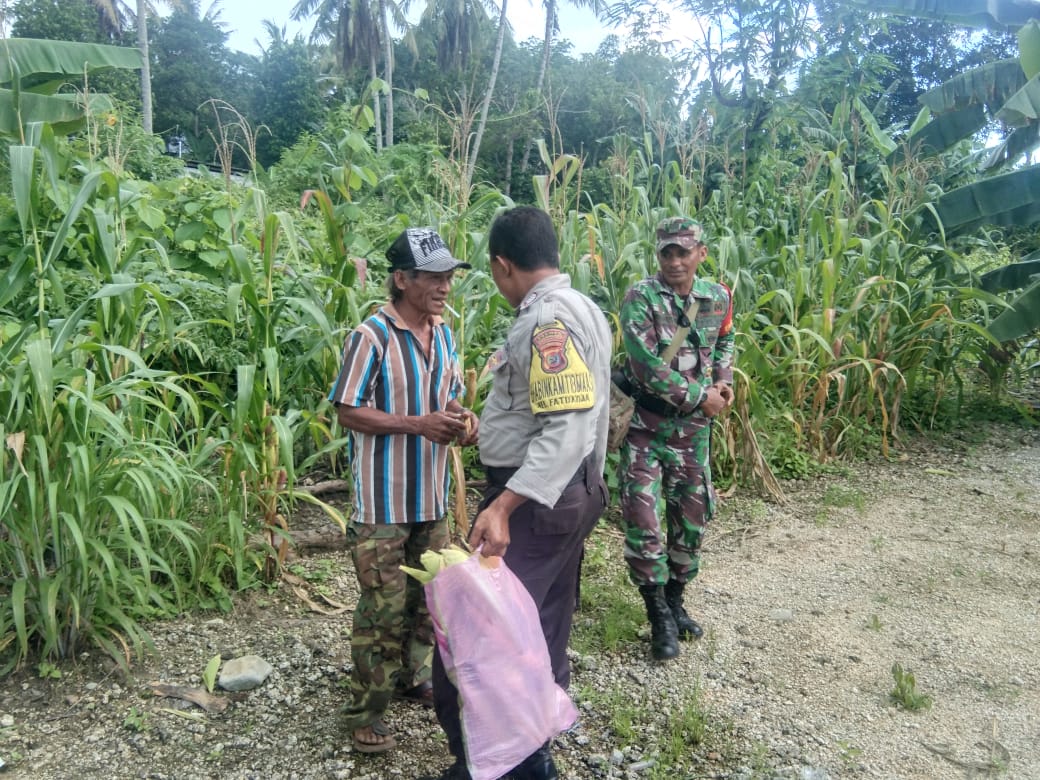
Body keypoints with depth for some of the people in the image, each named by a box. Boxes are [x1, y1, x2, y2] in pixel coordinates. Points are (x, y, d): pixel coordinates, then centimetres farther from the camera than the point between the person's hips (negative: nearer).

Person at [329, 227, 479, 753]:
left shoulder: (444, 336, 7)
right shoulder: (372, 336, -16)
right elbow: (348, 411, -15)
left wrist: (462, 418, -6)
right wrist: (418, 424, -23)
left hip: (431, 497, 7)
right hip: (383, 501, -7)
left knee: (427, 598, 19)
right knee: (384, 610, 2)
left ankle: (413, 678, 40)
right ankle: (365, 711, 20)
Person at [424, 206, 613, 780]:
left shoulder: (547, 320, -20)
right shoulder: (582, 308, 12)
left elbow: (566, 428, -29)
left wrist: (503, 506, -33)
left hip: (533, 500, -11)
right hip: (573, 492, 11)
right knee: (543, 632, 18)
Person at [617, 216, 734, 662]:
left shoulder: (719, 298, 2)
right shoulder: (640, 299, -14)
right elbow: (647, 366, -23)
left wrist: (724, 381, 6)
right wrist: (701, 397, -15)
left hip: (694, 426, 5)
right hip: (646, 424, -5)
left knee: (692, 515, 14)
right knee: (643, 520, -6)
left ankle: (675, 600, 33)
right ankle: (660, 617, 11)